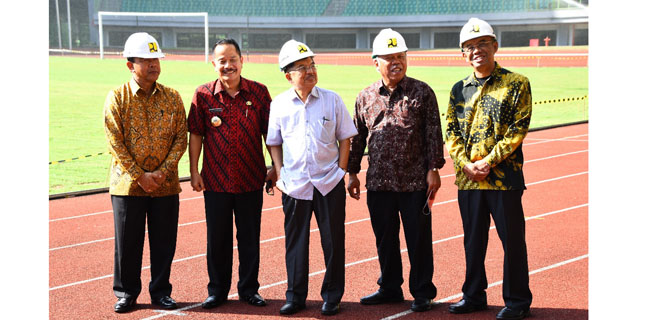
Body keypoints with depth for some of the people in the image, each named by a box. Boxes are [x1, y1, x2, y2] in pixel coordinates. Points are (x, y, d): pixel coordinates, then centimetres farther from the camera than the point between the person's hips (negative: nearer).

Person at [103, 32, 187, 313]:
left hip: (166, 184, 2)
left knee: (164, 241, 8)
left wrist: (163, 172, -10)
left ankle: (160, 292, 23)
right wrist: (139, 176, -13)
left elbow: (181, 138, 2)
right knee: (127, 241, 6)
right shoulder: (117, 98, -4)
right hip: (128, 183, -2)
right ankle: (126, 293, 21)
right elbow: (116, 143, -7)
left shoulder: (172, 97, 3)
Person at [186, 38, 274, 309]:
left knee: (249, 237, 9)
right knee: (217, 237, 10)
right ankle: (217, 290, 24)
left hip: (251, 180, 0)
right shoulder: (203, 94, -2)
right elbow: (196, 134, 2)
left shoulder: (259, 92, -1)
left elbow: (269, 132, 4)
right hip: (215, 180, 0)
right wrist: (194, 171, -1)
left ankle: (249, 289, 24)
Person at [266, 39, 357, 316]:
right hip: (294, 185, 1)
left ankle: (332, 296, 18)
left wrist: (341, 171, -1)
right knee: (295, 241, 8)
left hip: (329, 183, -1)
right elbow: (274, 143, 11)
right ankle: (295, 296, 21)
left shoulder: (331, 100, 0)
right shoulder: (279, 104, 2)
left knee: (333, 241, 5)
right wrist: (280, 175, 3)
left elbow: (345, 138, 6)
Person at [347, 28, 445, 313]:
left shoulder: (422, 92, 0)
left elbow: (433, 134, -1)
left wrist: (434, 169, -7)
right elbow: (357, 137, 14)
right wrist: (352, 173, 12)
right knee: (384, 238, 12)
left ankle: (422, 292, 17)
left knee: (419, 238, 3)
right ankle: (390, 289, 27)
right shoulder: (366, 97, 8)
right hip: (378, 182, 3)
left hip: (415, 182, -3)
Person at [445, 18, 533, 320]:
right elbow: (451, 132, 8)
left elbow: (518, 129, -8)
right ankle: (473, 296, 26)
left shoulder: (516, 84, -2)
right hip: (467, 178, 4)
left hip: (504, 177, -4)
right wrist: (466, 164, -7)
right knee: (473, 240, 13)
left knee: (512, 240, 2)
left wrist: (488, 162, -15)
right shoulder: (459, 89, 11)